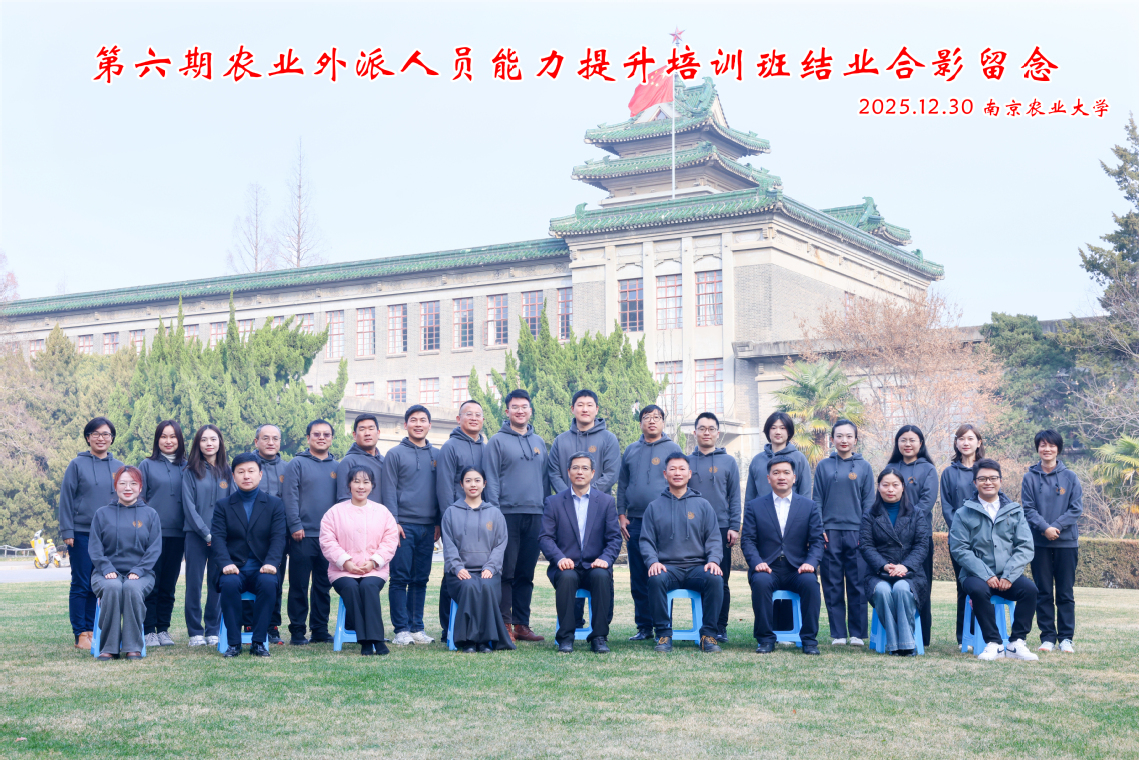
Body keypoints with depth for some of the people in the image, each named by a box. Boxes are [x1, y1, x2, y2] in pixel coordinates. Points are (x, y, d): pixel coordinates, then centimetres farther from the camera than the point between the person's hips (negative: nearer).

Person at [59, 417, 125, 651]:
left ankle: (91, 630, 12)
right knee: (81, 585, -2)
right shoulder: (77, 465, 0)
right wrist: (67, 532, -7)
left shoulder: (119, 467, 8)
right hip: (82, 533, -3)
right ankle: (80, 635, 2)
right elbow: (66, 499, -1)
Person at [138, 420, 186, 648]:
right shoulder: (147, 465, 3)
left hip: (177, 533, 3)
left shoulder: (186, 467, 10)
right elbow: (139, 499, 3)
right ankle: (148, 631, 3)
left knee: (169, 585, 7)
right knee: (151, 584, -2)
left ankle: (163, 629, 14)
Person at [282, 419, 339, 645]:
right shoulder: (297, 464, 1)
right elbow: (290, 497, -6)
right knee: (299, 586, -1)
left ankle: (320, 629, 16)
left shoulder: (336, 467, 14)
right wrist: (295, 526, -15)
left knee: (324, 586, 8)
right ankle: (297, 631, 5)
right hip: (303, 536, -4)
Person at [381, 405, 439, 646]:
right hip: (404, 525, -4)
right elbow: (388, 490, -2)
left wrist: (439, 522, 8)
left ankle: (417, 627, 12)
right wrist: (393, 521, -10)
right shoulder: (395, 454, 2)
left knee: (421, 580, 7)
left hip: (428, 527, 4)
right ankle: (401, 629, 0)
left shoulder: (436, 455, 13)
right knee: (400, 578, -4)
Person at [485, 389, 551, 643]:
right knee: (506, 572, -6)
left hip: (535, 516, 5)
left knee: (526, 574, 7)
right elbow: (491, 480, -3)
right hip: (508, 514, -4)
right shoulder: (498, 441, 2)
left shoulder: (539, 442, 16)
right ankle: (504, 624, -4)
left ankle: (522, 625, 11)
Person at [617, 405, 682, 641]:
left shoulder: (672, 449, 4)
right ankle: (644, 627, 11)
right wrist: (621, 515, 5)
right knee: (638, 579, 5)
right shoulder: (631, 450, 14)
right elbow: (622, 484, 15)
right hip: (635, 522, 4)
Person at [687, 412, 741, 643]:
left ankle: (720, 629, 5)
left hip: (721, 529, -1)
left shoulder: (728, 461, 9)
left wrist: (734, 527, -3)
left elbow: (735, 497, 6)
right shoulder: (687, 461, 11)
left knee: (720, 581, -1)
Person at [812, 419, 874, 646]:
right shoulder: (823, 466, 8)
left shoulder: (864, 467, 7)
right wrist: (818, 529, -2)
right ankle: (837, 633, 8)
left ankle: (857, 633, 7)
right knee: (832, 585, 2)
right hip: (830, 532, 1)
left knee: (857, 584, 0)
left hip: (856, 532, 0)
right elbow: (817, 500, 7)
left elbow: (868, 502, 7)